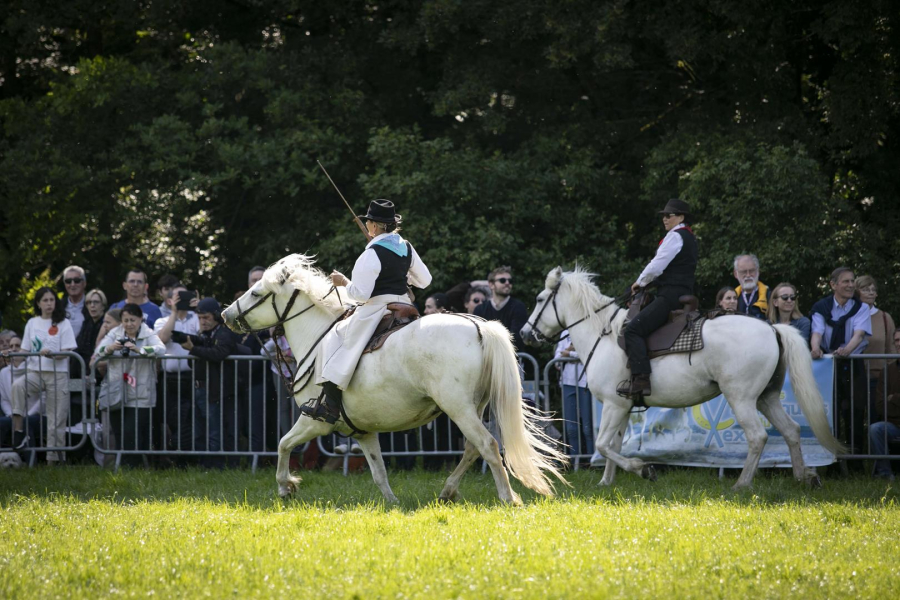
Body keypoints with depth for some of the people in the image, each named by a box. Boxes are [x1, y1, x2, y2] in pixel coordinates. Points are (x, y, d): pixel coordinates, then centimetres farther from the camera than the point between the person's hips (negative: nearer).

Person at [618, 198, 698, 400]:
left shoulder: (675, 236, -9)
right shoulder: (689, 238, 22)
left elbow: (657, 266, -15)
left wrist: (640, 282, 2)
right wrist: (645, 283, 19)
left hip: (670, 297, -11)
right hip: (683, 294, 11)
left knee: (634, 330, -19)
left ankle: (640, 379, -31)